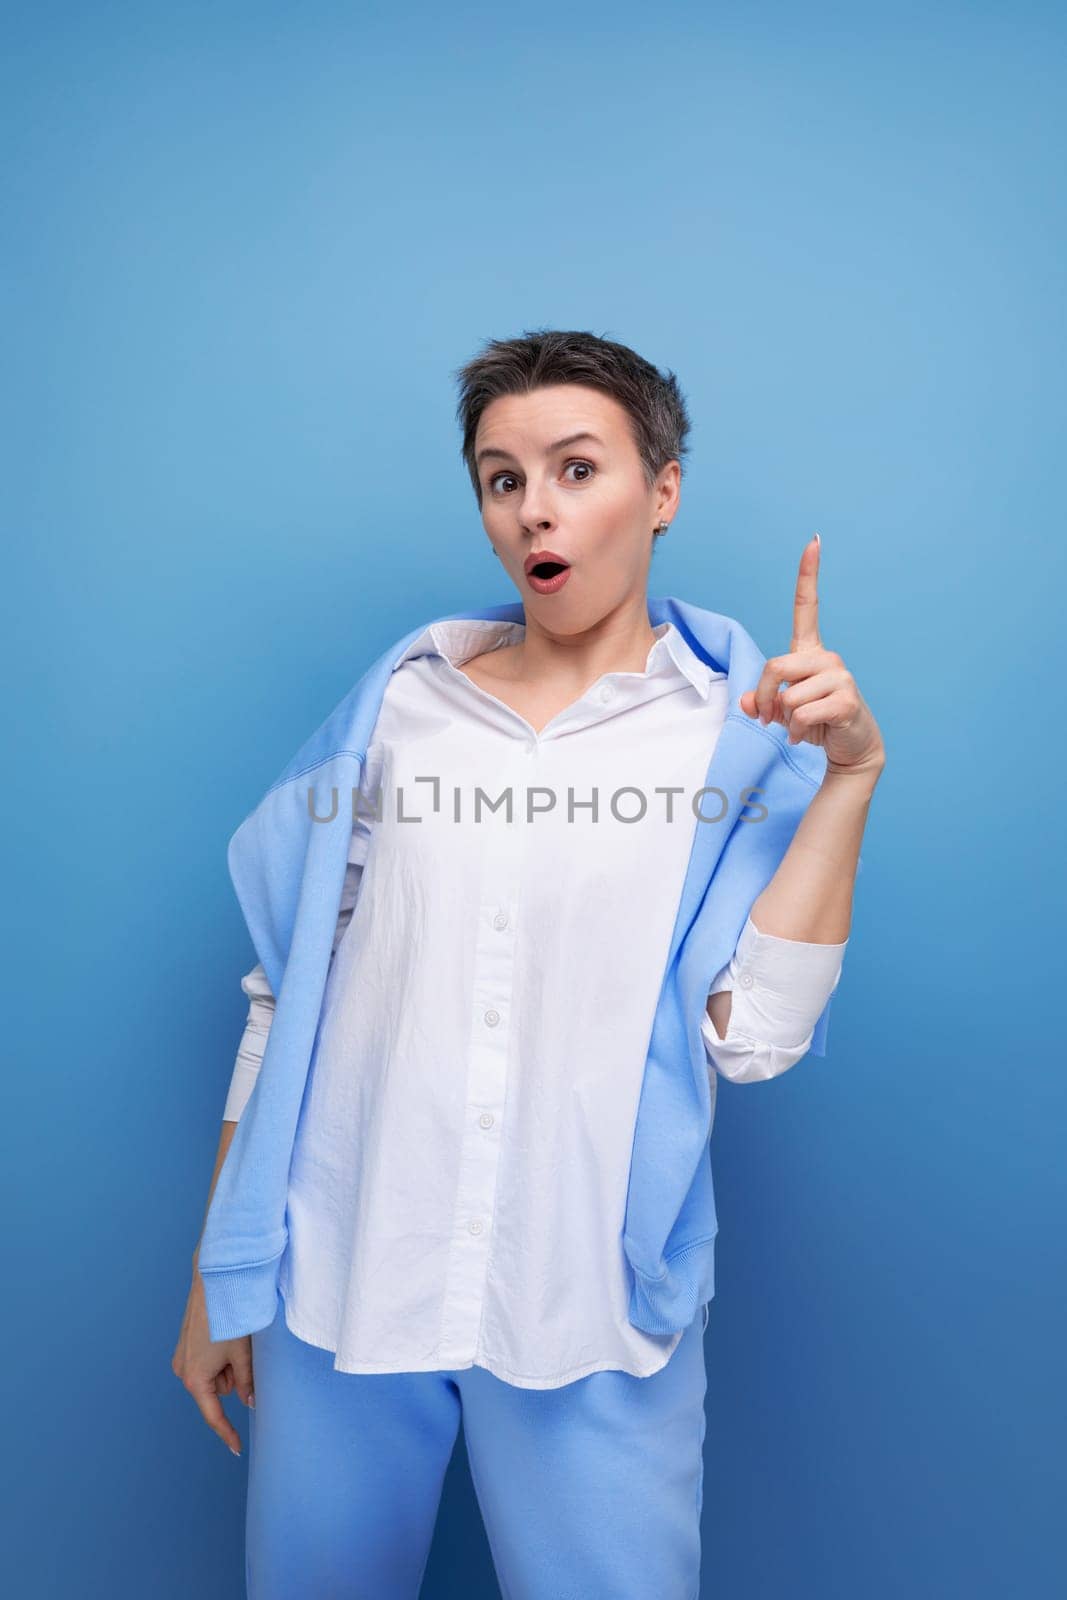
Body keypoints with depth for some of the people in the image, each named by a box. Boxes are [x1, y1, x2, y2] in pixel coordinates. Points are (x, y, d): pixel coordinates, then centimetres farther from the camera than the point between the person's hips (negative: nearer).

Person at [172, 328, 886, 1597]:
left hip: (588, 1312, -1)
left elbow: (751, 1039, -12)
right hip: (339, 1290, 2)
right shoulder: (404, 706, 2)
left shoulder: (737, 735, -2)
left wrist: (851, 773, -16)